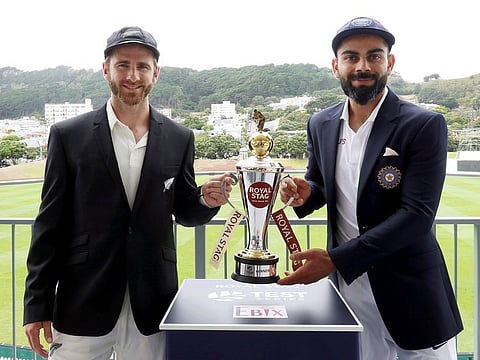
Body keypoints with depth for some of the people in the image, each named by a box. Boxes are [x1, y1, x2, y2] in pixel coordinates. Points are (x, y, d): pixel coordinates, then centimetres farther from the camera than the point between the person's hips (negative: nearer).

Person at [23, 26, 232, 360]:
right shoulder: (69, 135, -3)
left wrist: (206, 200, -13)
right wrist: (37, 306, -1)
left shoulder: (179, 138, 1)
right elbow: (50, 225, -2)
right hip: (82, 307, -1)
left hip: (152, 307, 2)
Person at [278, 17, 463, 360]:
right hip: (348, 288, 4)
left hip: (410, 294, -3)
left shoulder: (424, 125, -13)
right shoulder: (321, 124, 2)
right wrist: (305, 192, -10)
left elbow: (417, 215, -20)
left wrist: (336, 259, -25)